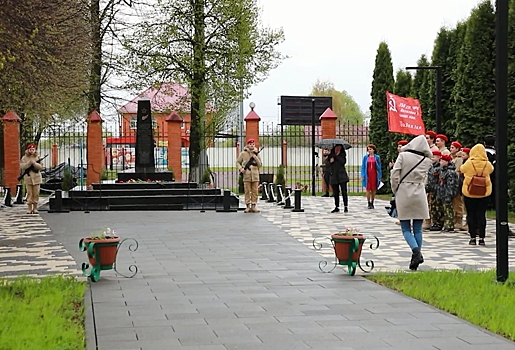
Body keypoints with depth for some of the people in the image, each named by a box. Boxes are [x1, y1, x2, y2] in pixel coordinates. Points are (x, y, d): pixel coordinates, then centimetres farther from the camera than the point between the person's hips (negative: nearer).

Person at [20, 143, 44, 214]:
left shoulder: (37, 157, 8)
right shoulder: (24, 158, 5)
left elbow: (40, 167, -2)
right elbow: (22, 167, -8)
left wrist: (34, 163, -16)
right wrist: (29, 162, -17)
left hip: (36, 178, 1)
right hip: (28, 178, -1)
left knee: (36, 194, 1)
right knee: (29, 194, -2)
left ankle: (35, 208, 8)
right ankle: (29, 208, 2)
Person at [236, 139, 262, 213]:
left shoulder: (256, 153, 11)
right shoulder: (243, 153, 4)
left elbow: (259, 164, 8)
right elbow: (238, 162, 8)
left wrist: (255, 158, -7)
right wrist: (240, 168, -9)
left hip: (255, 175, 2)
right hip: (247, 175, -2)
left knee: (255, 192, 2)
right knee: (247, 191, -1)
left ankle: (253, 206, 6)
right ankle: (248, 206, 3)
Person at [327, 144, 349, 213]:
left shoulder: (342, 155, 5)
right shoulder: (330, 155, 10)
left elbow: (343, 162, -12)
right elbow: (326, 164, 6)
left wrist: (337, 156, -12)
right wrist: (330, 162, -13)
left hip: (342, 176, -2)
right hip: (334, 177, 2)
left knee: (344, 192, -7)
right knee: (335, 193, 6)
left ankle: (346, 207, -2)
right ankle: (337, 207, 14)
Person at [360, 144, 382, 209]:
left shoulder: (377, 157, 4)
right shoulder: (365, 157, 4)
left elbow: (379, 167, 7)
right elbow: (363, 167, 5)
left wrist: (379, 176, 3)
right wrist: (362, 176, -2)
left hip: (374, 175, 0)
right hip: (367, 175, 0)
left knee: (373, 190, 3)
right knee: (368, 189, -2)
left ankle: (372, 203, 13)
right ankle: (369, 203, 4)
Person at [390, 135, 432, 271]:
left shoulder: (403, 156, -4)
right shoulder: (427, 161, 2)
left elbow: (394, 175, -8)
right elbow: (424, 179, 3)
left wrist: (396, 191, 4)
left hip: (403, 195, -2)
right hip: (420, 195, 2)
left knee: (406, 229, 3)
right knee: (417, 229, 10)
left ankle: (416, 252, -19)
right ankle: (416, 258, 11)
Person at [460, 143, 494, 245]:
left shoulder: (468, 163, -12)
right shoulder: (488, 164, -8)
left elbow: (462, 169, 7)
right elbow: (491, 170, 12)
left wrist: (470, 159, 15)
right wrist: (485, 159, 15)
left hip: (469, 193, -1)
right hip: (484, 193, 1)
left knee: (471, 215, 6)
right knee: (481, 215, 6)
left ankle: (473, 238, 6)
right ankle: (481, 238, 4)